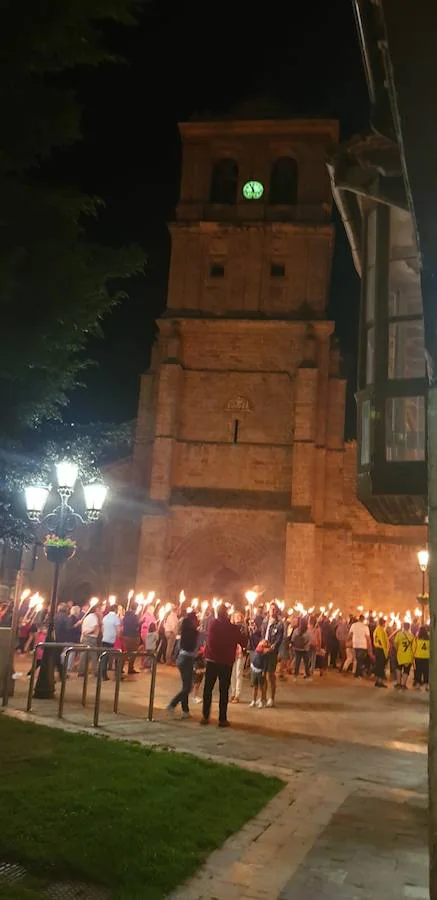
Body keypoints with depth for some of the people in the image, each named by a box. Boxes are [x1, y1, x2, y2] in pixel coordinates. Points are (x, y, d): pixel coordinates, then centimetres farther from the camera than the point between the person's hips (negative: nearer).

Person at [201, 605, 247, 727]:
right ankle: (222, 719, 4)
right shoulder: (233, 628, -11)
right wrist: (242, 631, 13)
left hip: (211, 661, 2)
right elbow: (244, 642, -3)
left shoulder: (213, 624, -5)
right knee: (224, 691, 4)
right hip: (226, 663, -2)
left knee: (208, 689, 10)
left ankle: (205, 716, 10)